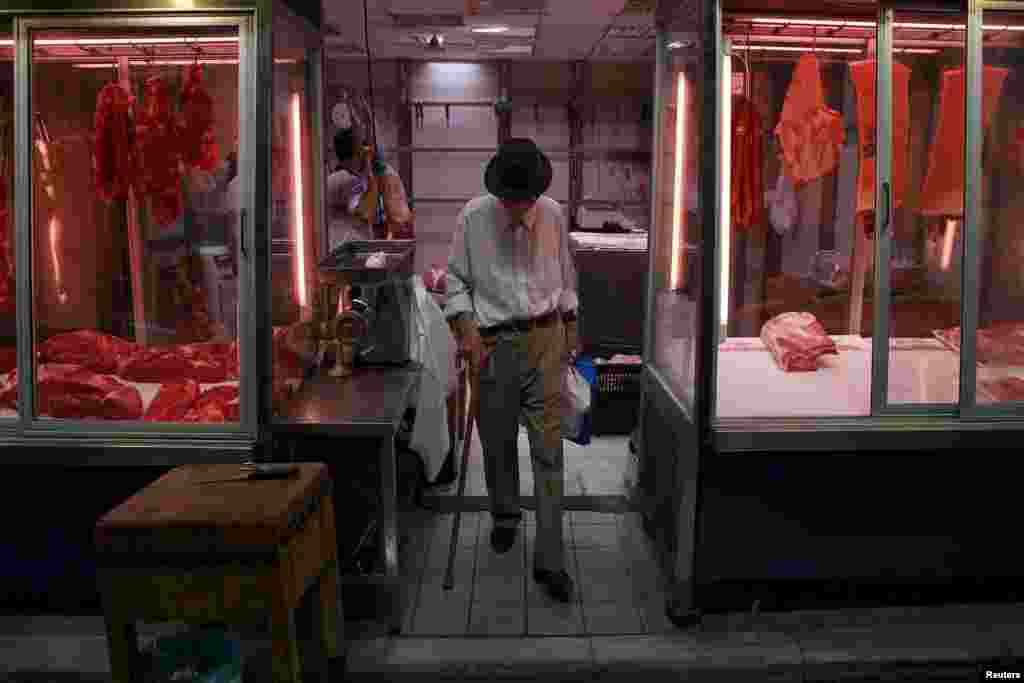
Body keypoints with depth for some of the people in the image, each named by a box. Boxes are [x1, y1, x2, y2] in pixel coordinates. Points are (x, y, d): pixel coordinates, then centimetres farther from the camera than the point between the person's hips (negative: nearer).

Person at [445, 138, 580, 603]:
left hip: (545, 341, 1)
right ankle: (505, 517, 41)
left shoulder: (553, 214, 1)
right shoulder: (473, 216, -6)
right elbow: (456, 279, 0)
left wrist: (570, 333, 14)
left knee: (548, 452, -3)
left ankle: (549, 560, 2)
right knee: (497, 443, 13)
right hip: (493, 344, 0)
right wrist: (467, 330, -12)